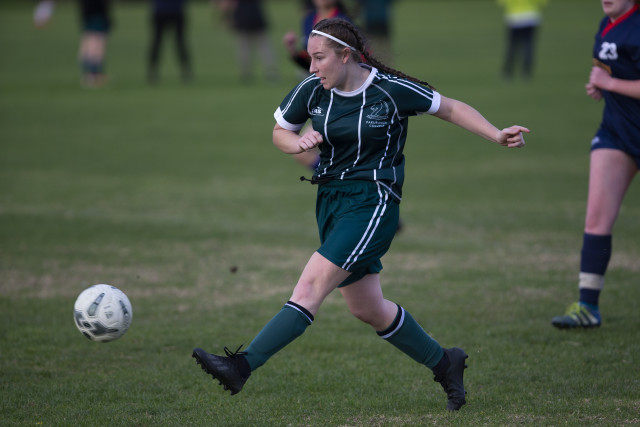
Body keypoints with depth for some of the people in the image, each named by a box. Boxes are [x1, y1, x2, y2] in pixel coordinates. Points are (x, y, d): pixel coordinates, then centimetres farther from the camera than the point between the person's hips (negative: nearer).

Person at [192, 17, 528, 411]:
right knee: (367, 309, 12)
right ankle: (444, 364, 30)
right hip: (331, 198, 7)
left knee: (312, 285, -19)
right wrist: (298, 143, -9)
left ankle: (243, 365, -26)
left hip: (374, 201, -7)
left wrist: (496, 135, -8)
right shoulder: (312, 90, 0)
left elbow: (451, 108, 2)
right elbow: (280, 131, 14)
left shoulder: (392, 90, -11)